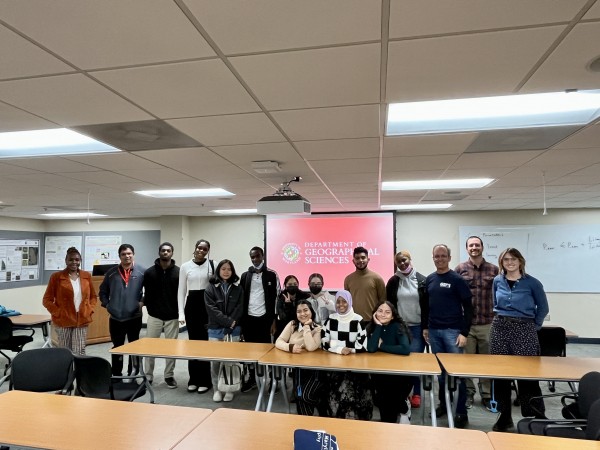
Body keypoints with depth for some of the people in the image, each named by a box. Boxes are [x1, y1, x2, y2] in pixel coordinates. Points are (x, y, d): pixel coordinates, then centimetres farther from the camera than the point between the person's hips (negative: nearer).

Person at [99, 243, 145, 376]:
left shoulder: (142, 272, -5)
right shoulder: (111, 273, 1)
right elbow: (103, 291, 13)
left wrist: (143, 301, -8)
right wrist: (106, 304, 3)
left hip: (134, 317, -1)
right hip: (115, 317, 2)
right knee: (117, 347, 12)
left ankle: (133, 374, 24)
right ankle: (116, 375, 24)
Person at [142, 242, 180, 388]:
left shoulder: (179, 272, -4)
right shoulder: (149, 272, -2)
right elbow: (146, 294, 4)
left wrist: (179, 312, -3)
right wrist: (150, 309, 1)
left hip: (172, 317, 0)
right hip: (154, 316, 0)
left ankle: (169, 376, 22)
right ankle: (148, 376, 21)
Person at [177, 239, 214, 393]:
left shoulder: (212, 265, -2)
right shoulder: (185, 266, 4)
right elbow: (181, 291, 5)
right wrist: (181, 313, 0)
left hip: (207, 305, -2)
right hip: (191, 305, 2)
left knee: (205, 341, -2)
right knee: (192, 341, 8)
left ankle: (204, 380, 11)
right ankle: (193, 379, 21)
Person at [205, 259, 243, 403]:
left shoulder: (237, 288, 8)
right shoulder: (211, 288, 2)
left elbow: (239, 308, 1)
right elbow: (212, 309, -7)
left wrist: (232, 323, -12)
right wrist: (228, 321, -13)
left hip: (234, 329, 1)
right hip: (216, 329, -1)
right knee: (215, 360, 2)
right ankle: (217, 389, 14)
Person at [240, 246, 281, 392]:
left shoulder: (272, 275, -1)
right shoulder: (245, 275, 8)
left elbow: (277, 298, -3)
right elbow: (241, 298, 10)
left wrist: (274, 321, -7)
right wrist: (240, 319, 4)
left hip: (264, 318, -3)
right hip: (248, 318, 3)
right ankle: (252, 378, 24)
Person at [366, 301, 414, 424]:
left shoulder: (397, 327, -10)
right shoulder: (371, 327, -3)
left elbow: (406, 350, -26)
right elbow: (371, 349, -20)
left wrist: (381, 346, -17)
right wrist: (378, 325, -19)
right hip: (378, 371, 1)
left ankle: (403, 408, 9)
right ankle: (402, 406, 9)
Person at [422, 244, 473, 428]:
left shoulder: (457, 279, -6)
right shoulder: (429, 279, 8)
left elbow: (468, 307, -8)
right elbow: (425, 305, 14)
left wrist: (464, 333, -12)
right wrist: (424, 327, 11)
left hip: (452, 330, -4)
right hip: (433, 331, 4)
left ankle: (461, 412, 10)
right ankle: (443, 404, 27)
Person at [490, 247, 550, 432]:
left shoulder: (532, 283, -4)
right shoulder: (497, 281, 6)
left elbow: (543, 308, 7)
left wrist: (533, 326, 5)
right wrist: (501, 320, 14)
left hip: (524, 330, -3)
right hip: (499, 329, 3)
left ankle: (537, 417, 10)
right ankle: (504, 415, 20)